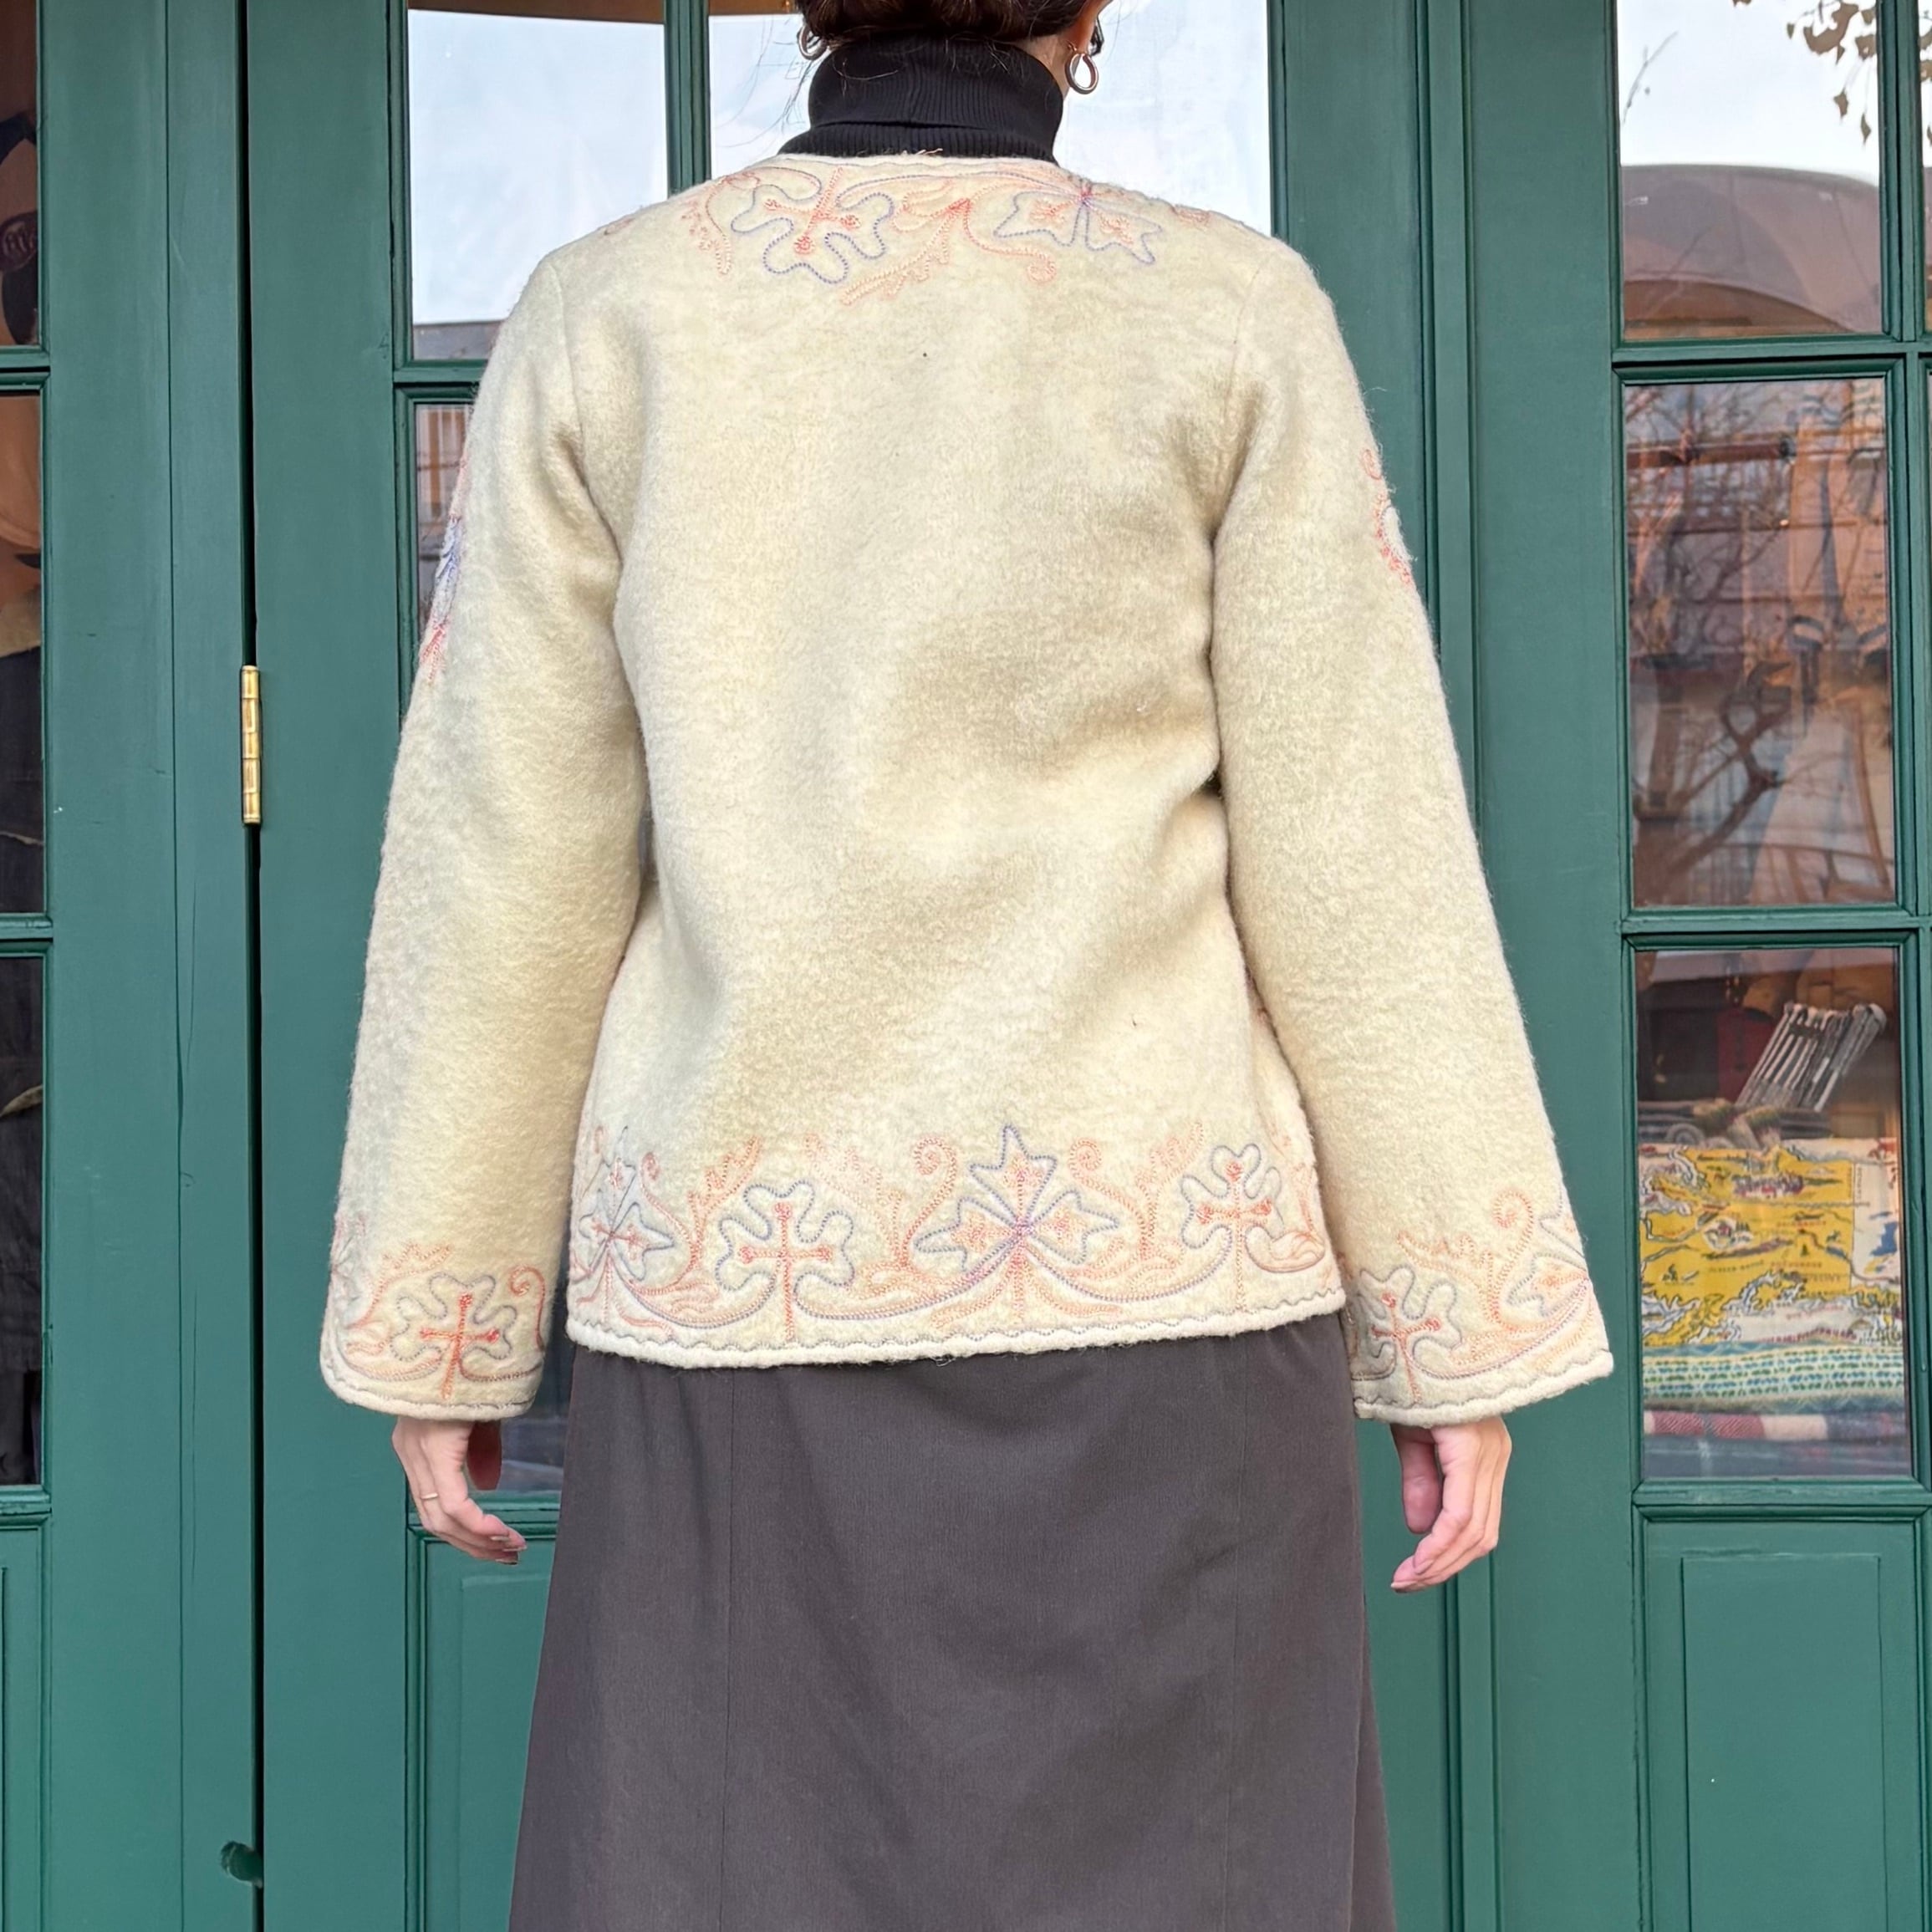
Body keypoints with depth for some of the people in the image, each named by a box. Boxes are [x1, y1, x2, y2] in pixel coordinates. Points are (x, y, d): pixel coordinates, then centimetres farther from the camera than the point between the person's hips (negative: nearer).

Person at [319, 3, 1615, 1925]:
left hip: (749, 1280, 2)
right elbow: (1356, 864, -4)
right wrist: (1468, 1334, 3)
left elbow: (504, 864, 0)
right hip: (1140, 1266, -1)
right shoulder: (1226, 313, -2)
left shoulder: (603, 314, 2)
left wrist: (443, 1328, 8)